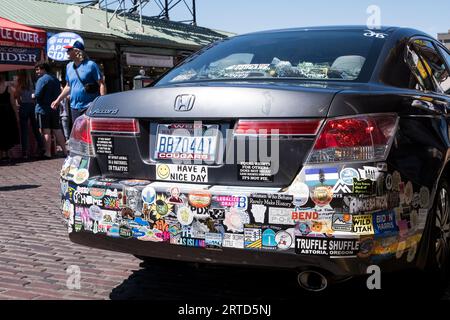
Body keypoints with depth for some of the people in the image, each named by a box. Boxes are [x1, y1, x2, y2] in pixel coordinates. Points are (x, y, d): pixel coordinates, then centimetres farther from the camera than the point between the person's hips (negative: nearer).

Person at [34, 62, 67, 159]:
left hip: (43, 108, -7)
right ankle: (64, 151, 9)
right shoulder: (56, 79, 15)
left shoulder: (42, 79, -11)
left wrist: (33, 96, 2)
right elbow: (59, 93, 19)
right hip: (55, 108, 7)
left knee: (46, 131, -5)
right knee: (57, 130, 10)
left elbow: (38, 95, -18)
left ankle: (48, 153, -4)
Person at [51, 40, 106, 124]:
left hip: (89, 107, -6)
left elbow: (101, 84, -8)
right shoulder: (69, 66, 13)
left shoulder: (90, 65, -6)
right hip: (74, 107, 7)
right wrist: (58, 100, 21)